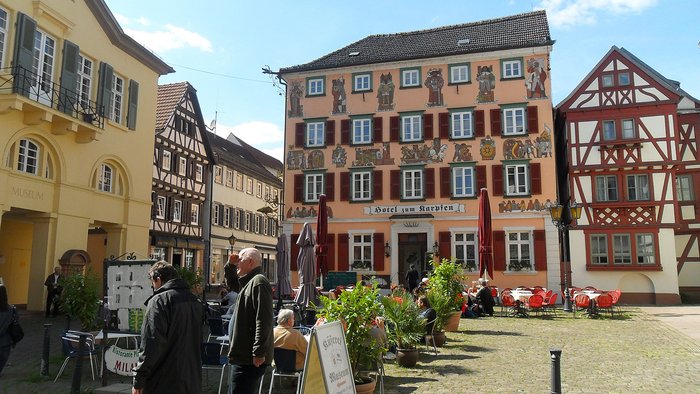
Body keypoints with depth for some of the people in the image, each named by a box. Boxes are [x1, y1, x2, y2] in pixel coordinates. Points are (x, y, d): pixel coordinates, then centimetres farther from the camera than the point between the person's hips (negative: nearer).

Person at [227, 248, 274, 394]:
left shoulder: (259, 282, -14)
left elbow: (263, 321, -23)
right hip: (242, 355, 11)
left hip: (250, 359, -11)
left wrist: (258, 353, -25)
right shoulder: (248, 282, 19)